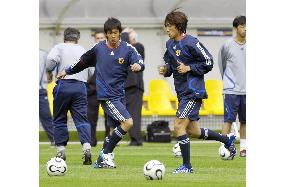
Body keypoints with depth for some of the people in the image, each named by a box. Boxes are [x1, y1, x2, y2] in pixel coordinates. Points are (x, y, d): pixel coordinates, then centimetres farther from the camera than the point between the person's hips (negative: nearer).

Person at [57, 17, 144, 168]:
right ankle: (106, 154, -9)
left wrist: (138, 65, -38)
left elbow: (139, 62, -14)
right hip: (106, 95, -4)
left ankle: (101, 160, 16)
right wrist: (67, 71, 28)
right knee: (127, 122, -19)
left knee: (118, 128, 4)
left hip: (120, 95, 4)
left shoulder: (127, 49, 1)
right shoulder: (99, 49, 1)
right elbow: (83, 61, 18)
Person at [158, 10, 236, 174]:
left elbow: (208, 63, -13)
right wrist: (165, 69, 1)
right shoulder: (170, 44, 9)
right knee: (193, 131, 15)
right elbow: (170, 63, 23)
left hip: (194, 91, -9)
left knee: (179, 126, -14)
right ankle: (227, 139, 34)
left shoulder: (191, 43, -15)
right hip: (182, 91, 9)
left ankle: (187, 165, -5)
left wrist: (189, 68, -19)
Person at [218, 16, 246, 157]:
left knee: (244, 120, 7)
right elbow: (221, 64, 9)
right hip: (231, 90, -4)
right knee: (228, 119, -8)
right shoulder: (227, 45, -3)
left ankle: (243, 148, 14)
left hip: (246, 89, 4)